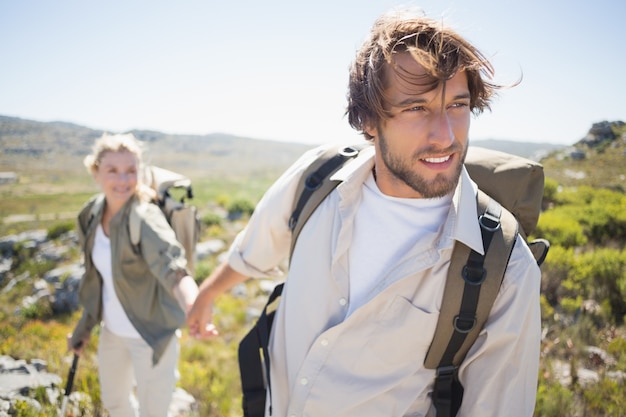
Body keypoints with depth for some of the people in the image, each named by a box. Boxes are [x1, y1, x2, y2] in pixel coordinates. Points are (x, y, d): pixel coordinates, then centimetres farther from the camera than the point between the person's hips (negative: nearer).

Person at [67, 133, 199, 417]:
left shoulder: (145, 218, -26)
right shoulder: (91, 214, -5)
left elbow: (172, 266, -46)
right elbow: (96, 278, 8)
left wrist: (194, 308, -65)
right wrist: (83, 329, 15)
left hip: (151, 336, -6)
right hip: (112, 331, 7)